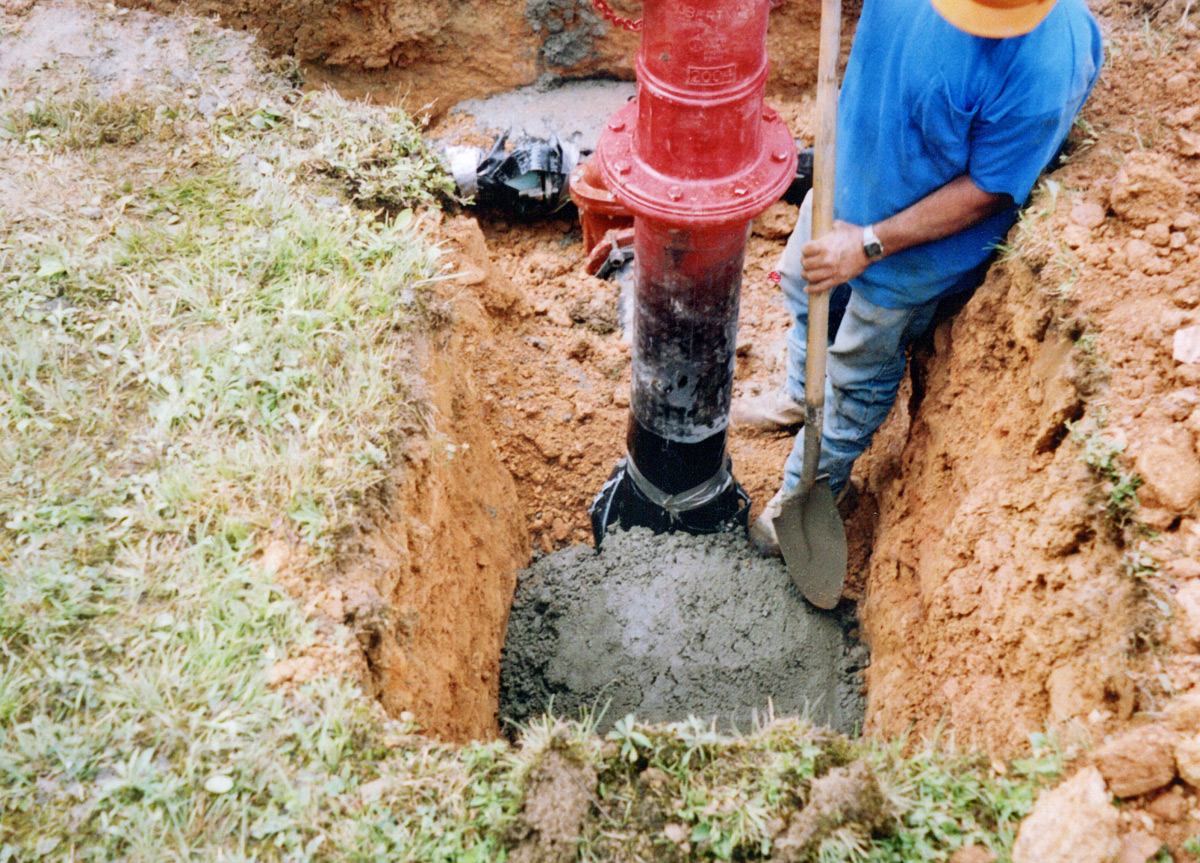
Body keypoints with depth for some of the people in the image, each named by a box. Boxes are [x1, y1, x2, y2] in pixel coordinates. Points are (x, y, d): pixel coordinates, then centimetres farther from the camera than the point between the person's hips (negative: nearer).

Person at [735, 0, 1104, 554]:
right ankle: (802, 397, 60)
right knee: (804, 287, 29)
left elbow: (986, 190, -26)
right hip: (847, 176, 6)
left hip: (920, 245, -6)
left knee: (860, 376, 14)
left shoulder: (1045, 71, -37)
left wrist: (870, 244, -26)